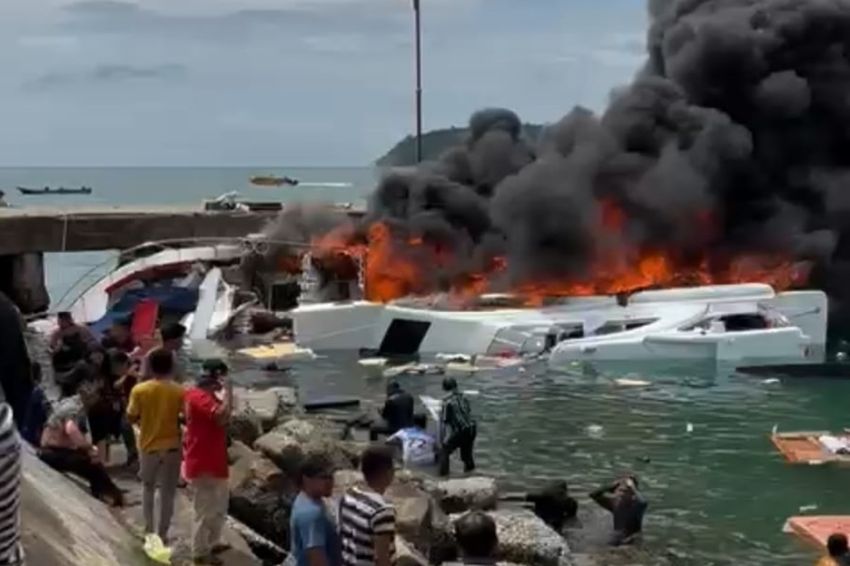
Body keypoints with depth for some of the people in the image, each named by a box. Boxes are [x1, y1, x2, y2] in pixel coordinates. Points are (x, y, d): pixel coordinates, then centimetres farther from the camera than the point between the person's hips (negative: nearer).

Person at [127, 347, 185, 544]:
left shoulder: (139, 390, -11)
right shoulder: (179, 391, -11)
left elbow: (131, 417, -4)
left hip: (148, 446, 1)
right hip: (172, 446, 0)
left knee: (148, 487, 21)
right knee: (168, 492, 11)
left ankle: (149, 530, 16)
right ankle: (163, 533, 16)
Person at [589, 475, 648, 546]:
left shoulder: (636, 504, -14)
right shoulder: (615, 502, 0)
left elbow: (643, 503, -40)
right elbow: (593, 495, 1)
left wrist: (632, 488, -25)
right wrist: (612, 486, -7)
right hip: (616, 541, 5)